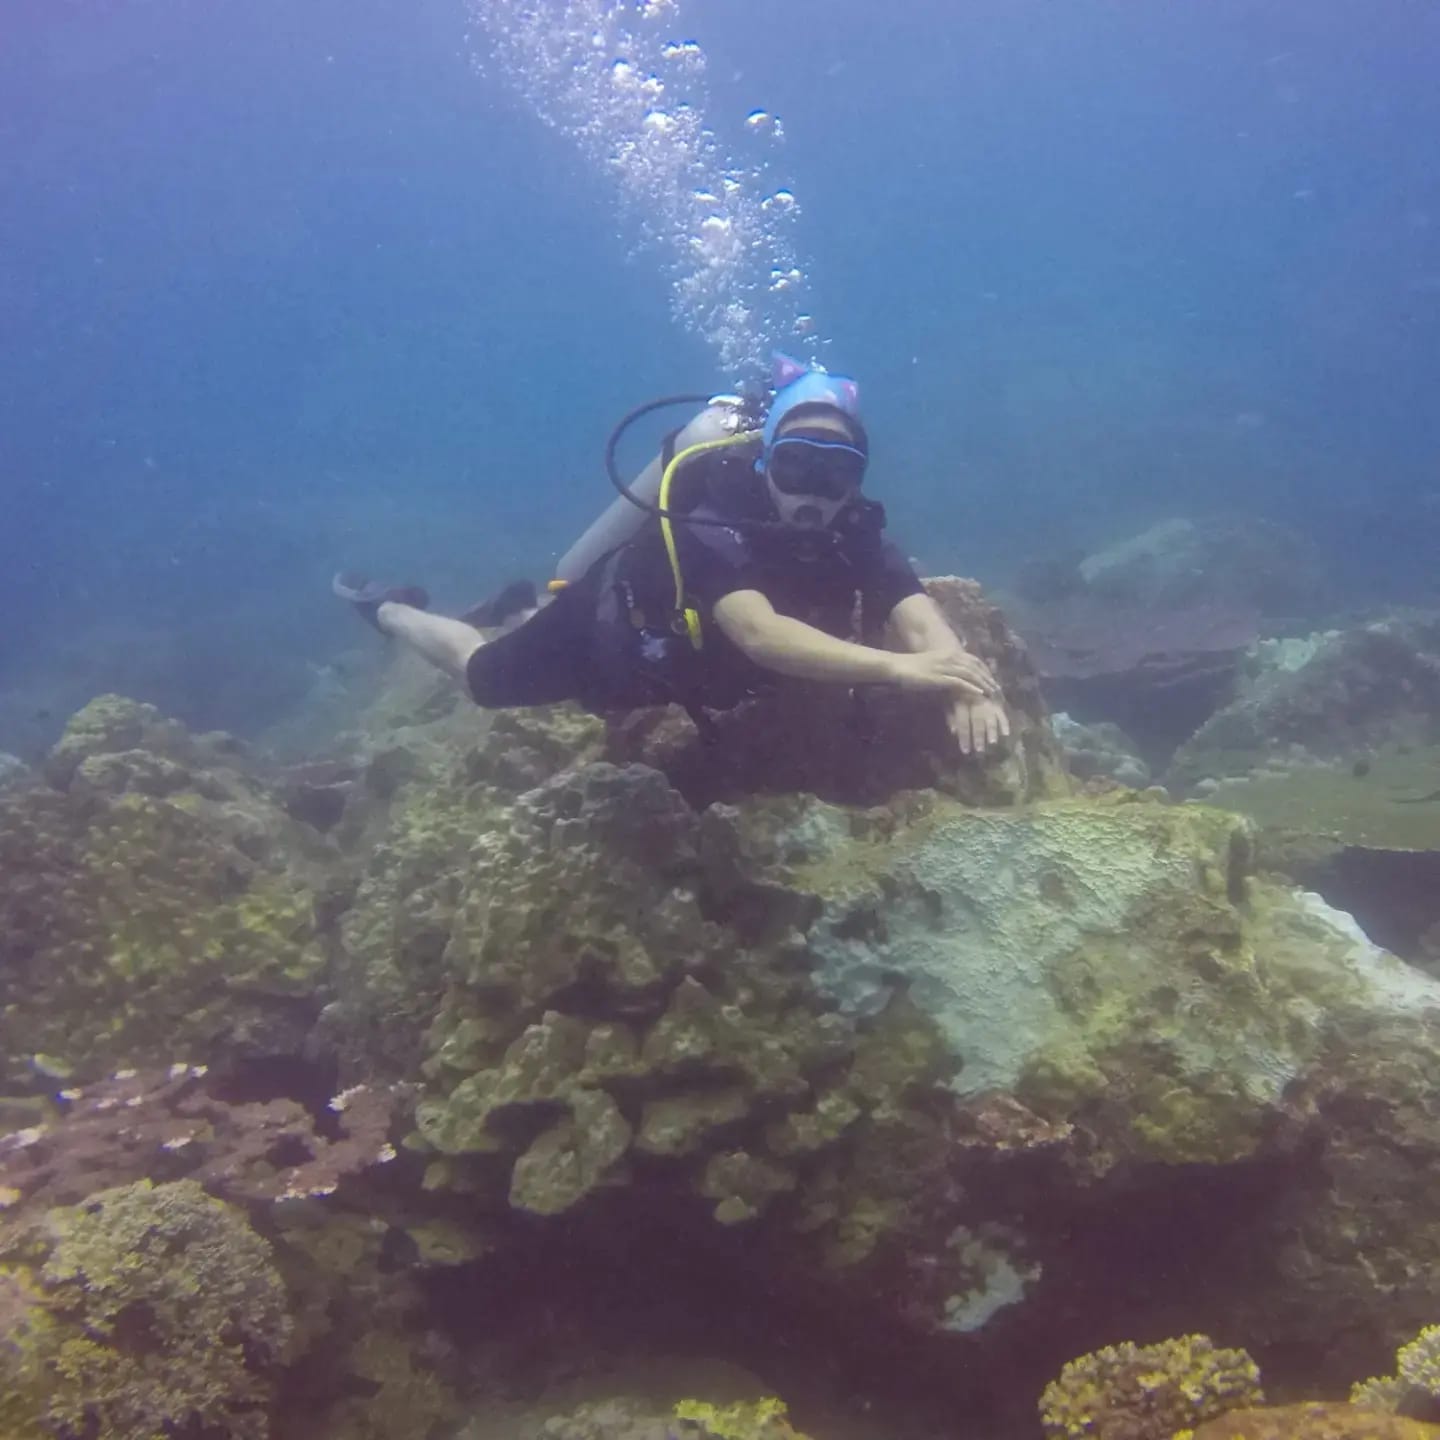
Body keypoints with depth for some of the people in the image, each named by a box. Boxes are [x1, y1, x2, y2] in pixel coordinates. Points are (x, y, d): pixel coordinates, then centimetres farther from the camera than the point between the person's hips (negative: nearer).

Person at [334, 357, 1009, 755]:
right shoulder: (712, 523, -44)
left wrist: (955, 676, -67)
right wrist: (899, 667, -74)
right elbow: (760, 635, -62)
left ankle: (518, 614, 57)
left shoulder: (854, 534, -28)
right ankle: (386, 608, 47)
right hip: (602, 624, -5)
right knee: (482, 675, 21)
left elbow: (915, 613, -44)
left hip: (669, 651, 5)